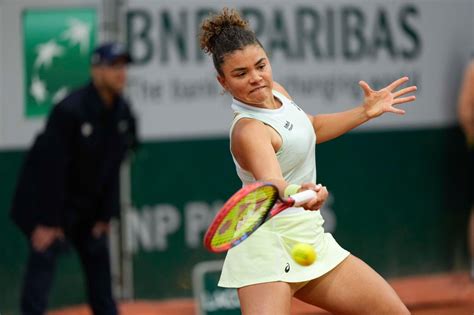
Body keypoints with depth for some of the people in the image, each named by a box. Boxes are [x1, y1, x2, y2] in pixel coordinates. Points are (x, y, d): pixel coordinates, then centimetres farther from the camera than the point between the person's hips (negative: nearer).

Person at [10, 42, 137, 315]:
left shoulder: (123, 113, -4)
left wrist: (105, 215, 2)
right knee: (44, 257, -13)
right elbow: (53, 168, -24)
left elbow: (112, 168, 3)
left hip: (89, 204, 7)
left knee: (99, 259, 10)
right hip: (47, 198, -7)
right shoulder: (70, 110, -26)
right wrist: (47, 221, -23)